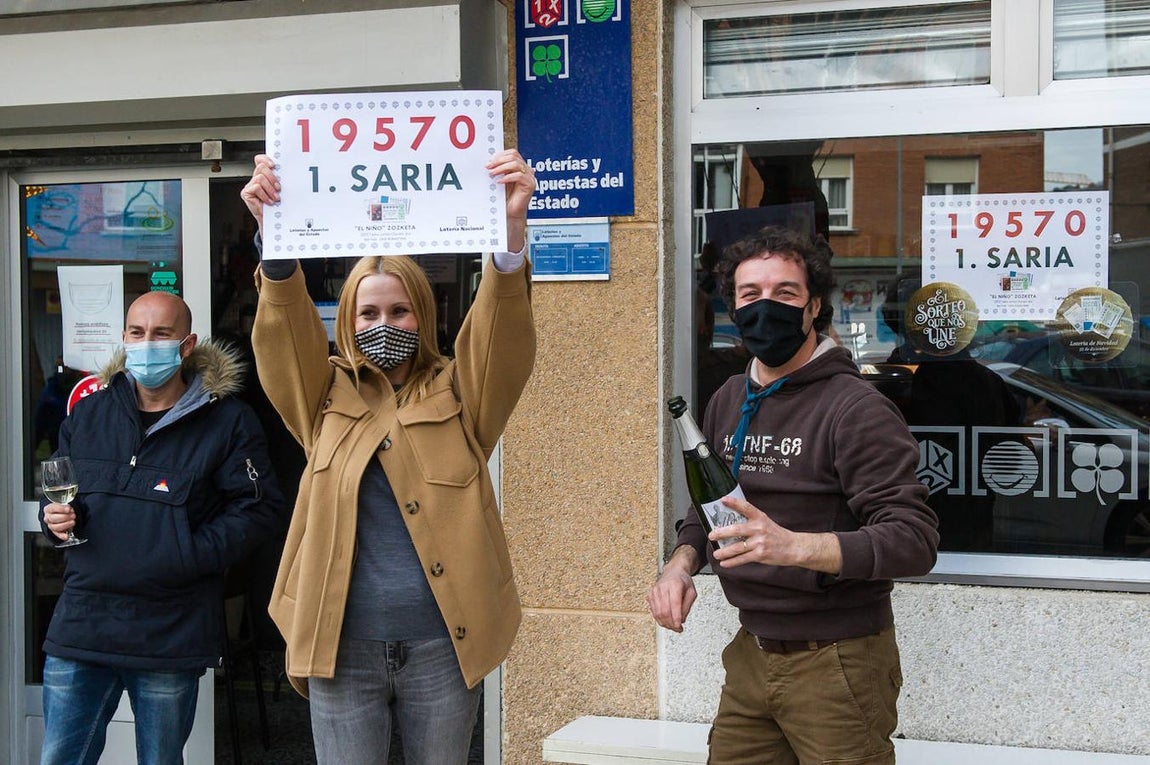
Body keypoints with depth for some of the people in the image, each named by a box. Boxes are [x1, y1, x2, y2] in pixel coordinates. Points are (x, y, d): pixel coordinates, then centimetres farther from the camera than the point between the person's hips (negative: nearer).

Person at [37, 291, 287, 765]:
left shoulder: (227, 422, -3)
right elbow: (55, 494, 22)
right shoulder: (88, 414, 11)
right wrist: (55, 519, -2)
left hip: (171, 635, -3)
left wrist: (192, 553, -17)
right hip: (80, 627, 4)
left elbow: (261, 509, -7)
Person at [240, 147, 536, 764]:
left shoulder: (458, 395, 6)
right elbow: (286, 327, -7)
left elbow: (504, 330, -10)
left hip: (440, 645, 0)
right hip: (342, 647, 1)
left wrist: (511, 228, -29)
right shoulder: (327, 398, 9)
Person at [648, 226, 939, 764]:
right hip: (751, 655, 7)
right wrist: (682, 562, -1)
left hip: (837, 661, -6)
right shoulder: (728, 402, 9)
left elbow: (915, 539, -22)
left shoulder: (856, 407, -15)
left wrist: (797, 546, -36)